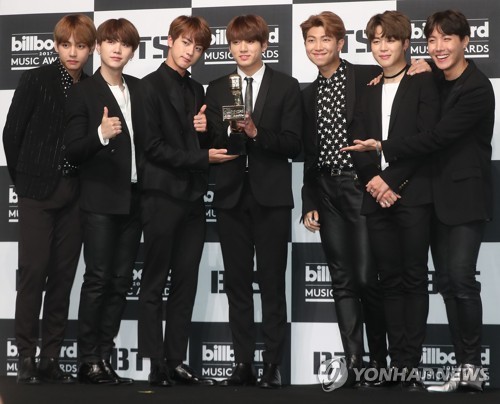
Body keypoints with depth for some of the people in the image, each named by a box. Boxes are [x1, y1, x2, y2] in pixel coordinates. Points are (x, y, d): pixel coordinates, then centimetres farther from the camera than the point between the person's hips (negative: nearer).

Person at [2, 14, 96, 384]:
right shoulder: (36, 81, -5)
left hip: (74, 195, 4)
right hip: (38, 191, -4)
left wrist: (86, 185, 3)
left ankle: (51, 359, 13)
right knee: (34, 271, -5)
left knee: (63, 275, 6)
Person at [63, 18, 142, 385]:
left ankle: (105, 358, 11)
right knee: (98, 279, -6)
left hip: (133, 199, 5)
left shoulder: (139, 89, 12)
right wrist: (101, 134, -26)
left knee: (120, 281, 5)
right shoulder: (83, 93, -3)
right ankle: (88, 361, 0)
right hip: (101, 199, -5)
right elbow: (73, 152, -8)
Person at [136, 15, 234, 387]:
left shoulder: (196, 90, 15)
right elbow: (152, 145, -13)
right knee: (155, 283, 1)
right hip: (162, 195, -7)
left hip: (192, 196, 7)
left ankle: (176, 361, 14)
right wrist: (203, 157, -13)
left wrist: (205, 131, -3)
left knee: (186, 283, 7)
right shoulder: (151, 86, -6)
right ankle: (156, 366, 6)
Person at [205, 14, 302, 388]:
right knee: (237, 281, 6)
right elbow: (212, 143, 6)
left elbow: (293, 144, -5)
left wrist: (257, 133, -19)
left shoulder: (286, 86, 2)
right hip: (231, 194, 3)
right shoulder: (217, 88, 11)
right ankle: (243, 362, 12)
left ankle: (273, 364, 6)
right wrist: (225, 131, -15)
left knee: (272, 282, 1)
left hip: (270, 195, -3)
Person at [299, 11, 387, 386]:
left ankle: (379, 359, 10)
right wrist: (309, 203, 12)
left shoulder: (369, 77, -2)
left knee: (366, 278, -7)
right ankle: (354, 365, 9)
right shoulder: (308, 94, 14)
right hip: (326, 194, 5)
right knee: (342, 281, 5)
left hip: (362, 187, -5)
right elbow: (309, 153, 16)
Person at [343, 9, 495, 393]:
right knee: (448, 283, 6)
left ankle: (473, 367, -3)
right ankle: (465, 368, 11)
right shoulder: (432, 82, 10)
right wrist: (392, 175, -3)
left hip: (465, 197, -7)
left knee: (461, 278, -13)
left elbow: (437, 137, -18)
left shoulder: (477, 89, -14)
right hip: (438, 196, 7)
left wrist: (383, 147, -14)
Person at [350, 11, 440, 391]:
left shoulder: (423, 83, 2)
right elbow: (358, 141, 10)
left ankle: (411, 365, 1)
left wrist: (391, 180, -13)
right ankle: (397, 362, 9)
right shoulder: (367, 89, 17)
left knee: (414, 279, -2)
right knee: (390, 280, 6)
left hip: (412, 194, -4)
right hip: (377, 196, 4)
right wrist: (372, 180, -7)